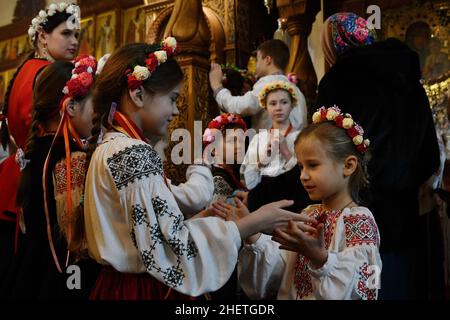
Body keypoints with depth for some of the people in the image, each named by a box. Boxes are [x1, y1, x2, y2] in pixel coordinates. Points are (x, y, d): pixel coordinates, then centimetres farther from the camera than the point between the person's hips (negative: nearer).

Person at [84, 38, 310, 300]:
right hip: (143, 289, -9)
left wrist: (207, 217, 6)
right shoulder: (135, 154, -21)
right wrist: (255, 223, -17)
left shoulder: (109, 146, 7)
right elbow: (177, 248, -25)